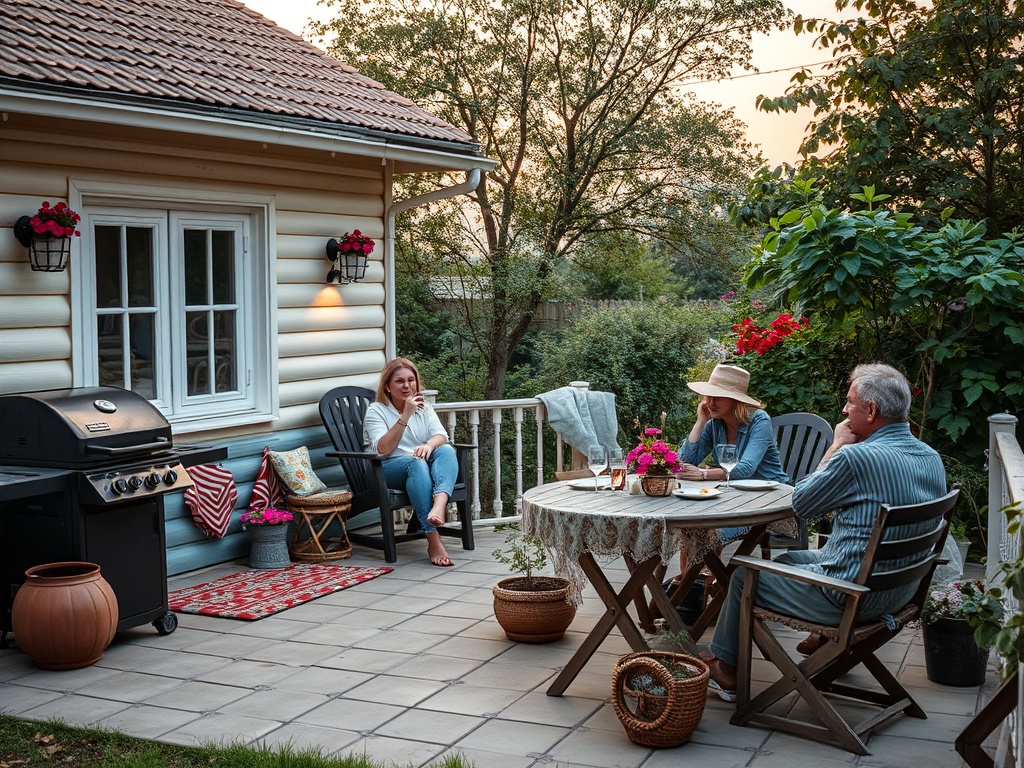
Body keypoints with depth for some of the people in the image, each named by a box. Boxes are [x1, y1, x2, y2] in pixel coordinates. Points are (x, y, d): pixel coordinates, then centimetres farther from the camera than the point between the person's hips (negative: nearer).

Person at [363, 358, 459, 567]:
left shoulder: (423, 408, 16)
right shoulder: (376, 411, 1)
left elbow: (441, 436, -2)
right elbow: (382, 449, -15)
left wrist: (429, 444, -26)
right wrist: (405, 416, -21)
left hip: (424, 469, 4)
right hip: (388, 471, -4)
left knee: (446, 450, -26)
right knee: (415, 463, -37)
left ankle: (439, 505, -54)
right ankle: (433, 541, -47)